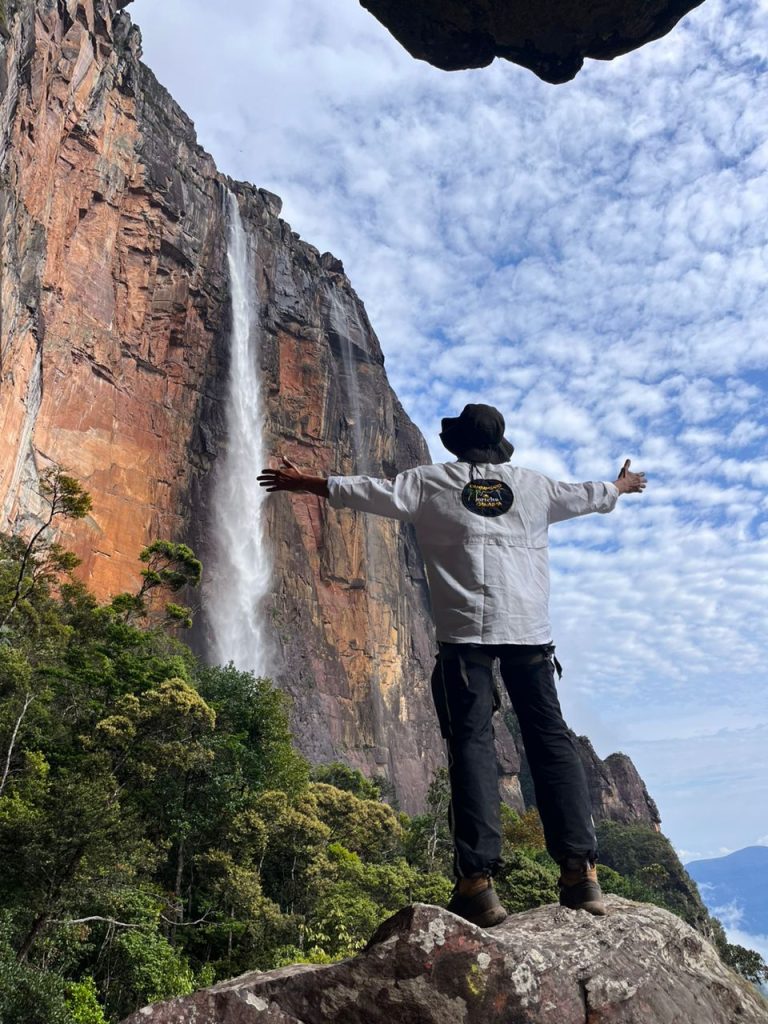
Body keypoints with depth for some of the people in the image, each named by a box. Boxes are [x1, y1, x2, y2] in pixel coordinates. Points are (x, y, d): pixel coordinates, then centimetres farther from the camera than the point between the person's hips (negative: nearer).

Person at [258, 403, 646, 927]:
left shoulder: (431, 481, 9)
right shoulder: (533, 484, 17)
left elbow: (369, 491, 13)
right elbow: (589, 496, 31)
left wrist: (303, 482, 27)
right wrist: (623, 485, 54)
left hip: (466, 629, -2)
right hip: (529, 628, 3)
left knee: (472, 742, -4)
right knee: (550, 738, 5)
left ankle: (479, 880, -10)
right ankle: (581, 870, 2)